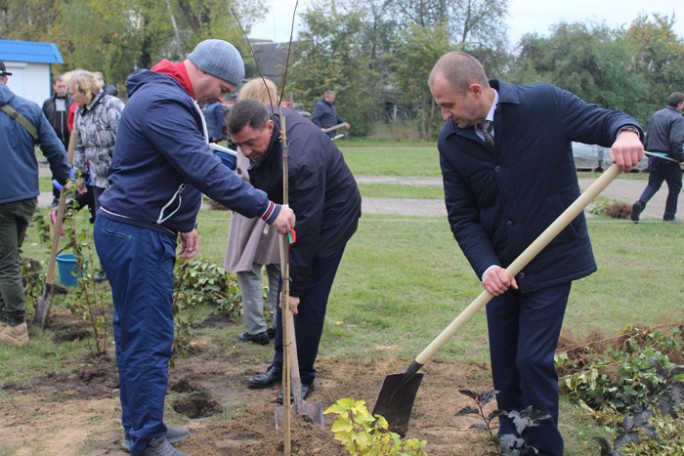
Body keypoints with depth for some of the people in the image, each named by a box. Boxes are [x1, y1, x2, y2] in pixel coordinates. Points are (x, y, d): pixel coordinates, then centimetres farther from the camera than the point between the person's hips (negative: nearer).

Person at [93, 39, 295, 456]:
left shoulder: (165, 97, 14)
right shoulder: (163, 103, -21)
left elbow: (186, 169, 22)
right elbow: (208, 172, -28)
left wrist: (185, 224, 19)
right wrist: (269, 210, -25)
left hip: (136, 232, 11)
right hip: (136, 236, -11)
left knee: (136, 333, 16)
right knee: (149, 339, -4)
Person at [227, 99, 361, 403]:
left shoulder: (300, 160, -40)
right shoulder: (265, 120, -14)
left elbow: (305, 229, -36)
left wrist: (294, 286, -32)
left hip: (331, 215, -9)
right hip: (299, 210, 9)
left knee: (307, 298, -8)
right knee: (285, 285, 11)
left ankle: (303, 375, 6)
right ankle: (281, 363, 23)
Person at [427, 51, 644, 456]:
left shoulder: (545, 103, -16)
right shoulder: (451, 141, -6)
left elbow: (606, 121, -8)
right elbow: (462, 215, -5)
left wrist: (626, 133, -33)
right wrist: (486, 266, -19)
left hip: (552, 260, -4)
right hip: (501, 267, 4)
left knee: (534, 361, -5)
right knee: (504, 362, 14)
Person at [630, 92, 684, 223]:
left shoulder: (656, 115, 11)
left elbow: (647, 136, 15)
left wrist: (647, 152, 23)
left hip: (653, 157, 6)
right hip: (668, 158, -6)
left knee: (653, 184, 13)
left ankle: (640, 203, -12)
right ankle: (669, 216, 14)